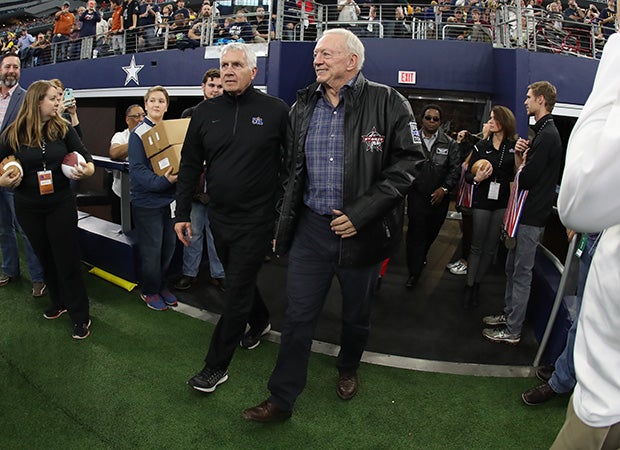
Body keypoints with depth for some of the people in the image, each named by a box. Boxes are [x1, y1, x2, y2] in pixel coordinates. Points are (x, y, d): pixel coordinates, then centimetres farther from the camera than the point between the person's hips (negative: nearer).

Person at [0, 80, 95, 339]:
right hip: (28, 208, 2)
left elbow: (87, 159, -3)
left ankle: (80, 316, 12)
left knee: (67, 259, 2)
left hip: (61, 205, -2)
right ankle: (59, 303, 37)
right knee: (46, 258, 17)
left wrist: (85, 171, -25)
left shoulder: (64, 129, -5)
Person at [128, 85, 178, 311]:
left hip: (169, 199, 6)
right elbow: (137, 169, -17)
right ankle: (149, 291, 22)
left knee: (169, 245, 13)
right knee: (152, 248, 4)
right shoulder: (139, 133, -9)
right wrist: (161, 181, -29)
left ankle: (161, 286, 31)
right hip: (147, 201, -6)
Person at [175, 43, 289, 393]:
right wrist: (182, 213, 6)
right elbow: (190, 165, 8)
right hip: (219, 217, 5)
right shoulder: (206, 112, 4)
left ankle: (217, 365, 16)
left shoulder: (276, 110, -8)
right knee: (239, 281, 21)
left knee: (237, 292, 2)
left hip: (256, 220, -5)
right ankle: (260, 321, 49)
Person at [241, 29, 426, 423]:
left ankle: (348, 369, 47)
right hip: (311, 228, 3)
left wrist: (362, 213, -19)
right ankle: (281, 400, 21)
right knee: (298, 317, 6)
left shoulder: (388, 103, -6)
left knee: (357, 315, 18)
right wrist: (284, 223, 13)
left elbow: (410, 161, -12)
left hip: (363, 231, -2)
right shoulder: (303, 106, 8)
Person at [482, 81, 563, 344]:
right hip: (523, 211, 10)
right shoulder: (541, 132, 17)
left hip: (531, 216, -10)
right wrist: (520, 155, -4)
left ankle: (512, 331, 8)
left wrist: (522, 165, -2)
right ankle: (508, 315, 32)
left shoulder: (547, 135, -17)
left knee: (521, 273, -2)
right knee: (512, 268, 19)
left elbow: (527, 178, -23)